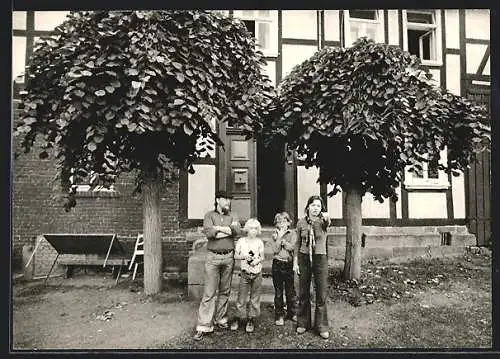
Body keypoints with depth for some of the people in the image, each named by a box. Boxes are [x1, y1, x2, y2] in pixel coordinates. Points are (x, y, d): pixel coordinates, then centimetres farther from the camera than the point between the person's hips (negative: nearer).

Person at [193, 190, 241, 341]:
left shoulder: (233, 215, 10)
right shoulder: (209, 215, 3)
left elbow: (237, 231, -9)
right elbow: (208, 232, -16)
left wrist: (218, 228, -12)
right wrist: (228, 229, -9)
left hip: (228, 257, 3)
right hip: (213, 257, -3)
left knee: (225, 291, 13)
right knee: (209, 293, -2)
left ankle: (220, 319, 28)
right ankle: (203, 326, 4)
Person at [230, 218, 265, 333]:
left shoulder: (259, 242, 2)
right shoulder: (241, 241, 1)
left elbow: (262, 257, 4)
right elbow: (235, 255, 1)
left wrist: (257, 261, -16)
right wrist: (244, 256, -16)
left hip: (257, 272, 1)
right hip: (245, 272, 0)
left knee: (255, 297, 6)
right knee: (241, 296, 1)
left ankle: (251, 319, 19)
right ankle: (239, 318, 16)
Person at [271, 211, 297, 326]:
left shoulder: (292, 233, 2)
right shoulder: (275, 234, 3)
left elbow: (291, 247, -13)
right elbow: (275, 250, -9)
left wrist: (282, 238, -11)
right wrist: (279, 237, -12)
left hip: (289, 264, 0)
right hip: (277, 264, 0)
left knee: (290, 290, 9)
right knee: (278, 291, 6)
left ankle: (291, 313, 26)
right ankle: (279, 315, 17)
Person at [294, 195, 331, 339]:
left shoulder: (323, 221, -6)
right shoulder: (301, 222, -1)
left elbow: (327, 223, -33)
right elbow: (298, 243, 5)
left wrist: (326, 218, -51)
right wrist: (295, 262, 3)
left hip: (320, 258, -2)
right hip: (304, 258, 2)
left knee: (321, 294, 5)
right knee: (303, 293, 11)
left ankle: (321, 326, 21)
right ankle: (303, 323, 28)